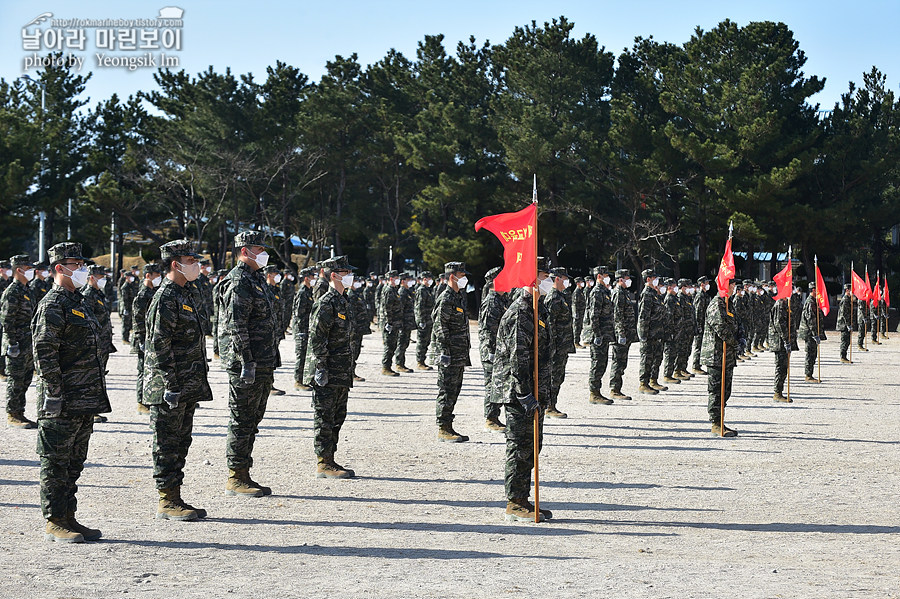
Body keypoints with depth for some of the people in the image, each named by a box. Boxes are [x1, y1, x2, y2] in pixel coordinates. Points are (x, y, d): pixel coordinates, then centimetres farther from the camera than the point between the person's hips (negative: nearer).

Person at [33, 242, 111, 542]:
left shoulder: (80, 302, 18)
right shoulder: (53, 304, -10)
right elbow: (44, 351, -17)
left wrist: (96, 392, 20)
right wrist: (55, 392, -20)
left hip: (85, 401, 9)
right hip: (62, 404, -9)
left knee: (74, 462, 13)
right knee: (56, 462, -1)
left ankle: (68, 517, 21)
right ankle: (54, 523, 4)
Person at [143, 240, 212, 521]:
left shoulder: (186, 295, 16)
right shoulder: (166, 298, -14)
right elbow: (160, 347, -19)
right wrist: (171, 387, -21)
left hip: (188, 388, 10)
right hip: (171, 390, -10)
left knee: (180, 443, 13)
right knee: (167, 445, -2)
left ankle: (175, 499, 19)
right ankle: (167, 503, 3)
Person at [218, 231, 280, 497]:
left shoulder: (257, 279, 18)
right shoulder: (239, 282, -13)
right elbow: (236, 327, -20)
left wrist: (271, 362, 21)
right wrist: (246, 363, -23)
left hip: (262, 365, 10)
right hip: (246, 365, -10)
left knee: (252, 421, 13)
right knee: (242, 421, -4)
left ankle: (244, 475, 20)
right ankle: (235, 478, 2)